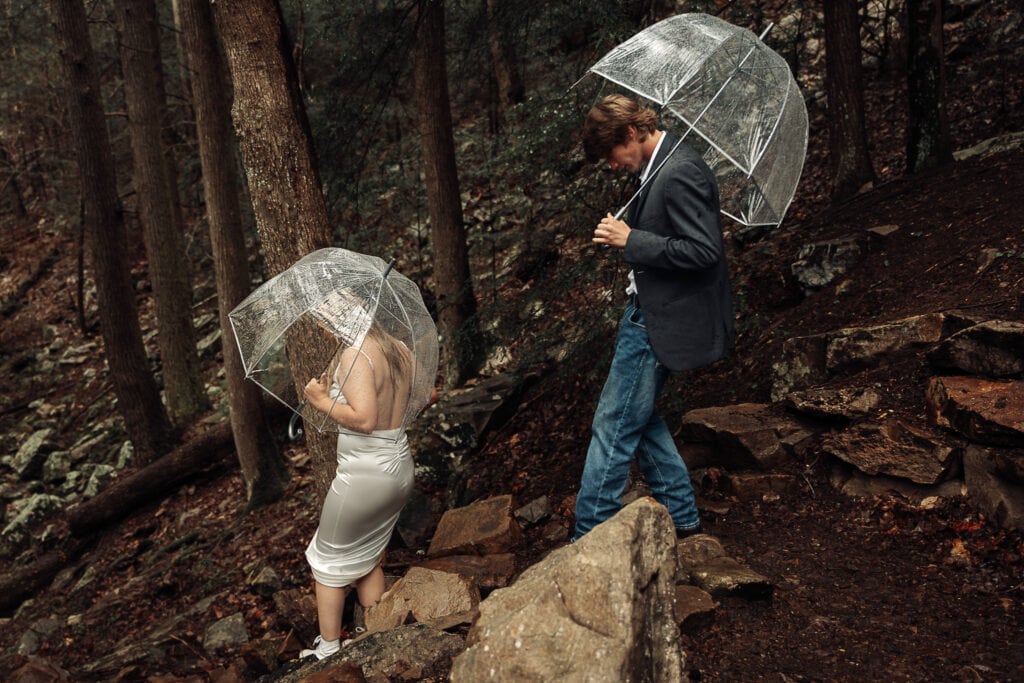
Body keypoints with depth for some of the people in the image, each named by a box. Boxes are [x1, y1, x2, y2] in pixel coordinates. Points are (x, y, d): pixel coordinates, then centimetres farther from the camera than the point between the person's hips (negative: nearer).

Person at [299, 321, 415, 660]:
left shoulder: (354, 355, -21)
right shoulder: (401, 350, 3)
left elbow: (364, 418, -29)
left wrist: (323, 401, -14)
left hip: (363, 476, -8)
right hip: (401, 469, 8)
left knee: (329, 562, 14)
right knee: (367, 557, 23)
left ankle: (328, 649, 25)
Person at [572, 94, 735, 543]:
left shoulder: (680, 173, -20)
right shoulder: (660, 168, 11)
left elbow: (704, 251, -25)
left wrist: (630, 240, -22)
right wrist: (627, 236, 9)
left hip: (659, 321, -11)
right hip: (647, 312, 11)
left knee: (614, 426, -3)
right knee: (638, 418, 19)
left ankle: (588, 536, 9)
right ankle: (681, 518, 32)